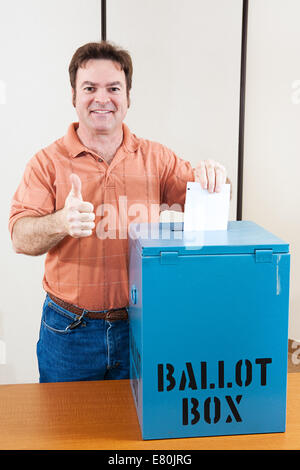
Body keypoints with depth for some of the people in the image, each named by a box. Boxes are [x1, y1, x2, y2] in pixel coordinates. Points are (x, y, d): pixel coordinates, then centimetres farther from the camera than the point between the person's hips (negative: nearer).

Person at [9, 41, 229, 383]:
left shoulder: (155, 158, 3)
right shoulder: (48, 162, -2)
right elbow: (20, 238, -11)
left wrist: (209, 177, -20)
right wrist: (62, 222, -33)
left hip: (142, 325, 2)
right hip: (69, 331, -1)